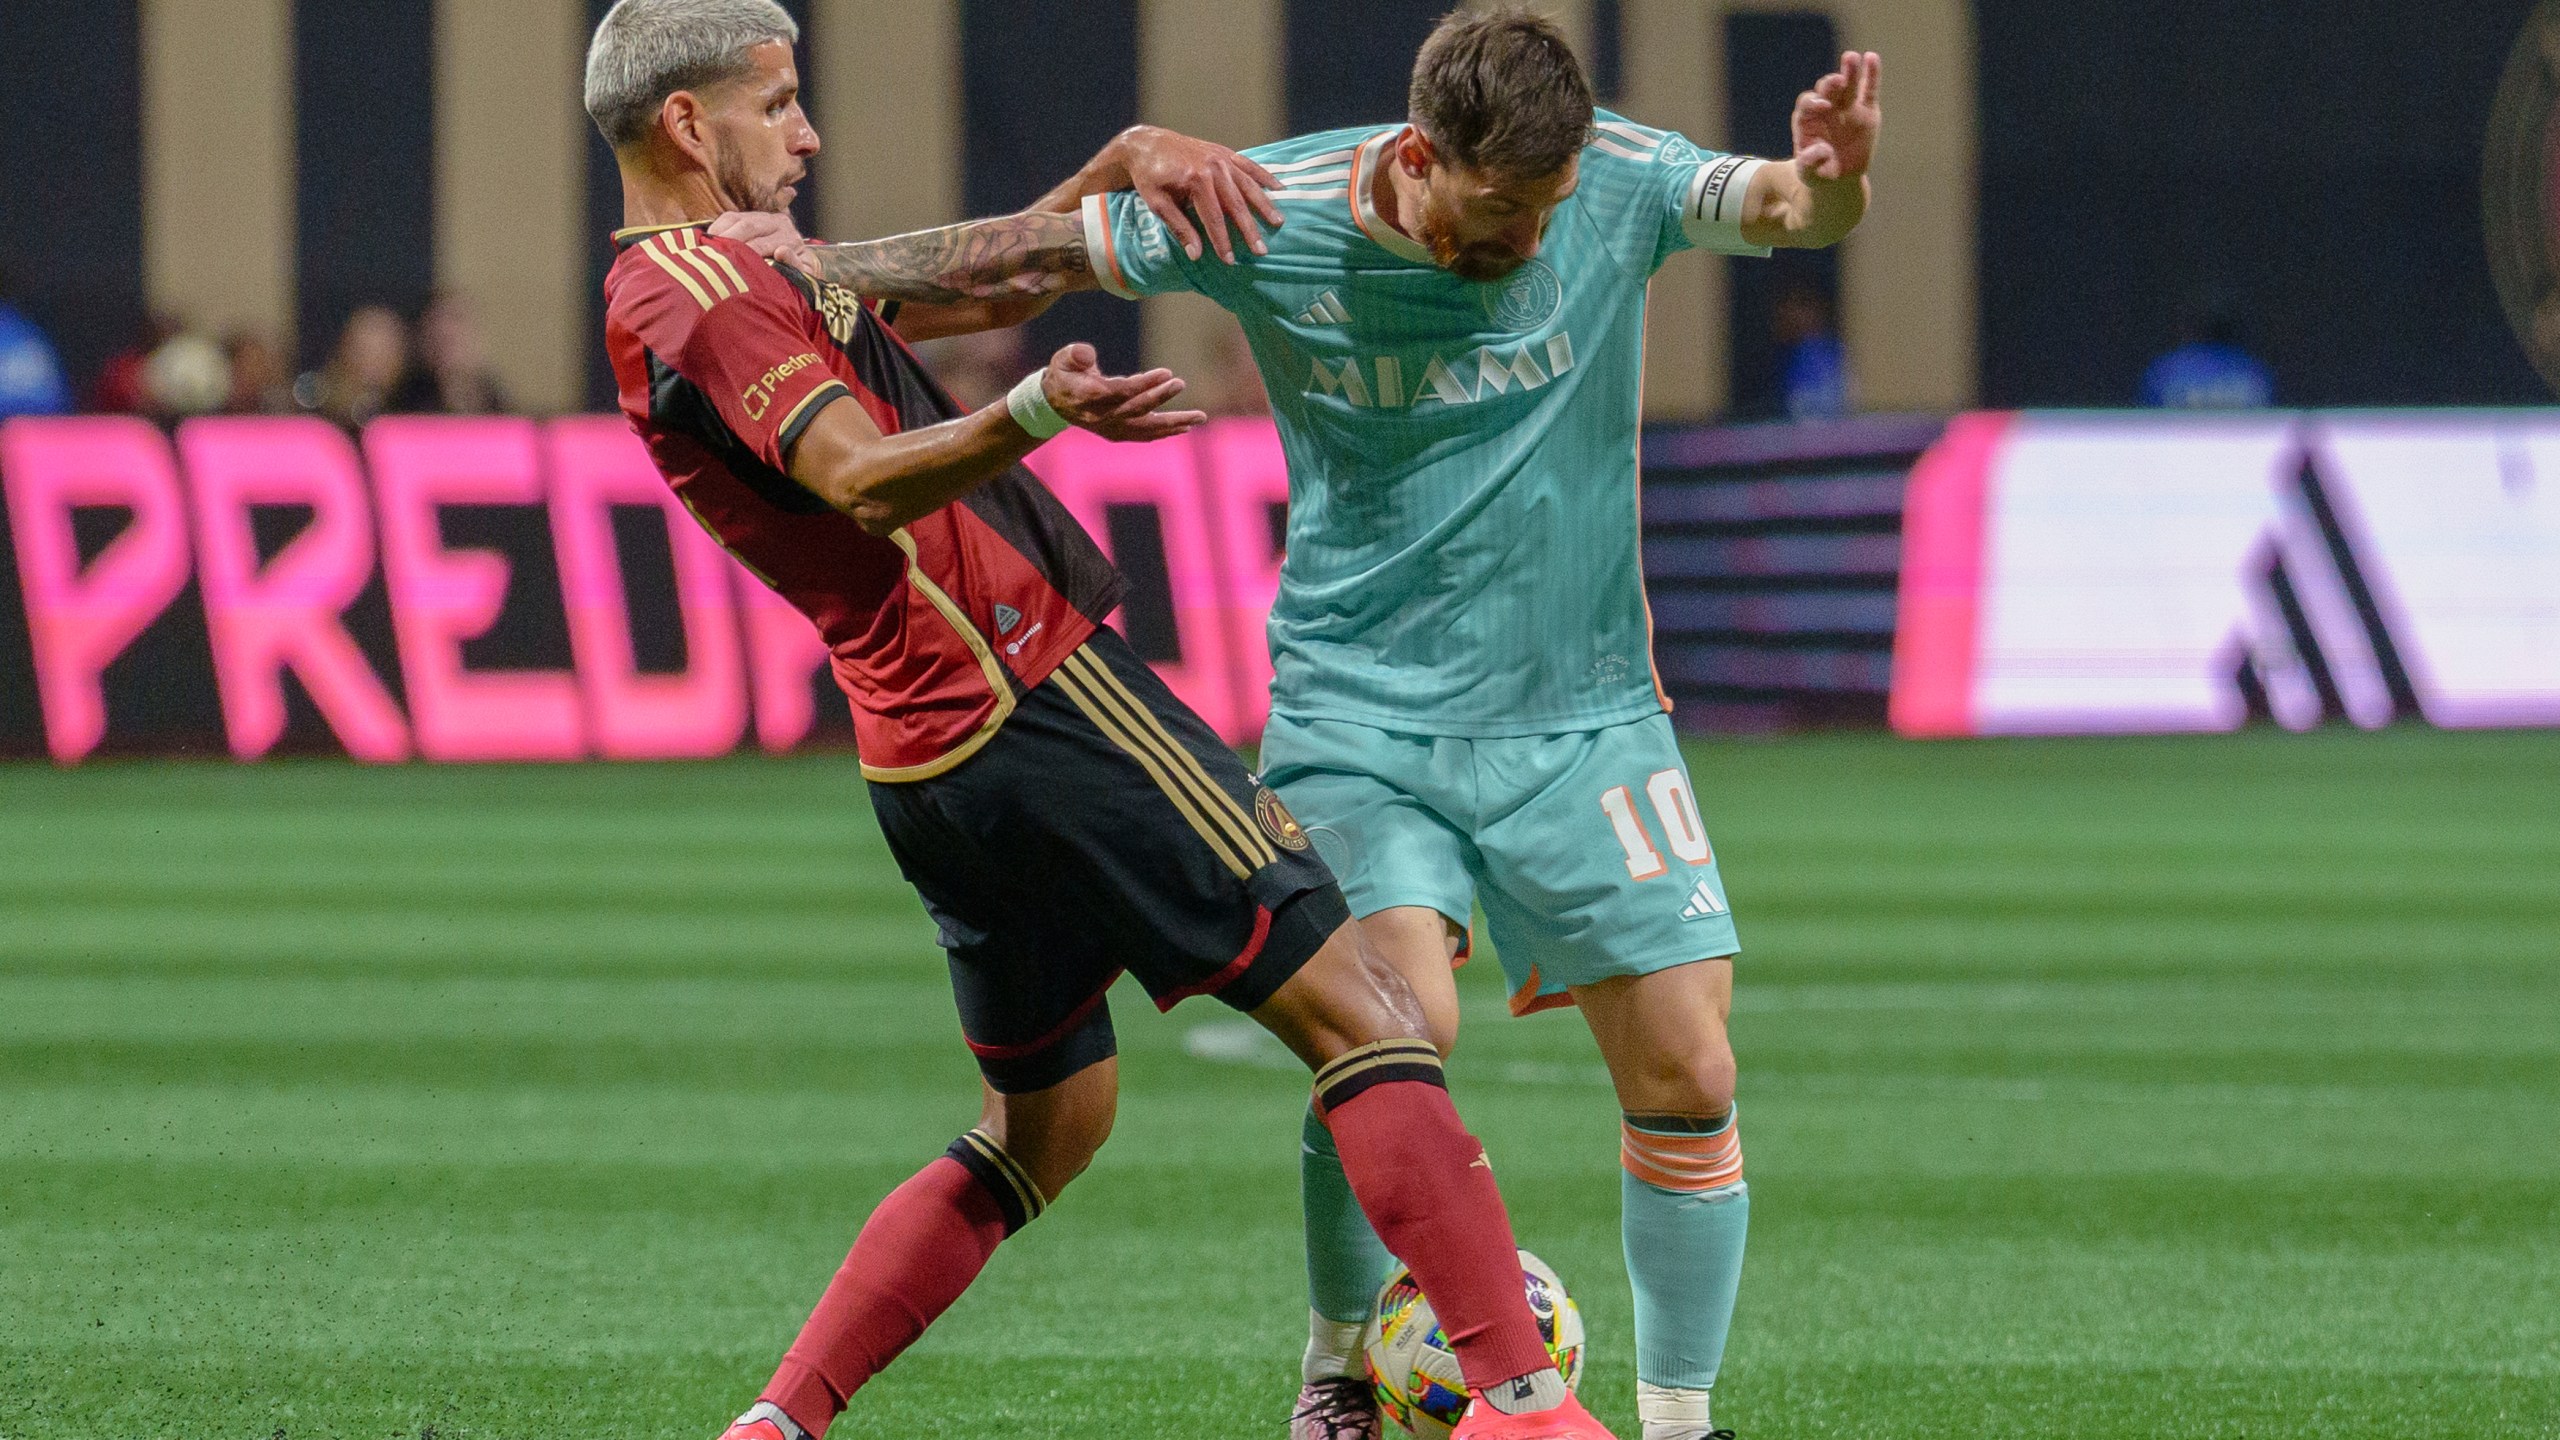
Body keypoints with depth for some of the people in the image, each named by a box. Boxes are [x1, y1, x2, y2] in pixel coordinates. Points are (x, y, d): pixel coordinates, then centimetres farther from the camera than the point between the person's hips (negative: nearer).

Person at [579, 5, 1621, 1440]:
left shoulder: (699, 283, 20)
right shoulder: (706, 286, -11)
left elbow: (992, 280, 22)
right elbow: (866, 480, -28)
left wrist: (1126, 161, 5)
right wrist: (1034, 413, -46)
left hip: (935, 755, 10)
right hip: (1041, 695, -10)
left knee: (1050, 1121, 18)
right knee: (1358, 1007, -8)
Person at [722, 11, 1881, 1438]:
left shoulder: (1622, 184, -11)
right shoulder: (1272, 214, -12)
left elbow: (1787, 208, -25)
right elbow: (1031, 250, 0)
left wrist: (1834, 177, -48)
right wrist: (819, 263, 0)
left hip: (1579, 717, 2)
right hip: (1362, 714, -2)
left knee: (1689, 1068, -4)